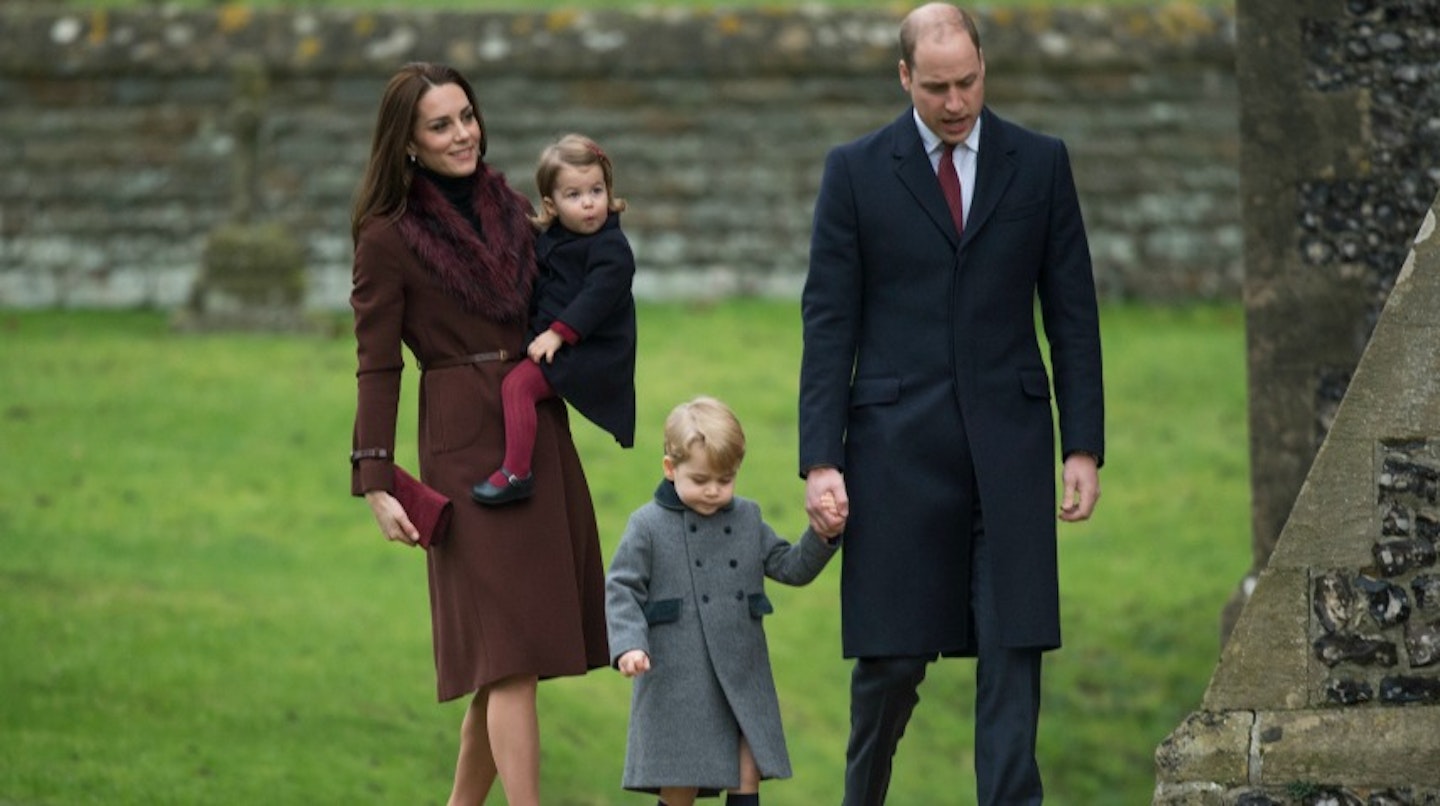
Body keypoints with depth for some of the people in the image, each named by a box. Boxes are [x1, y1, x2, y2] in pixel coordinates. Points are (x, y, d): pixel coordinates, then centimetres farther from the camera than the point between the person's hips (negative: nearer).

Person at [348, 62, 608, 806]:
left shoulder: (511, 210, 11)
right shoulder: (388, 238, -6)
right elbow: (377, 369, -7)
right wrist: (377, 485, -11)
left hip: (542, 436, 6)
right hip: (467, 445, -6)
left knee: (511, 656, 7)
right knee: (511, 651, -12)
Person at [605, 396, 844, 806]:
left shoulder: (747, 519, 11)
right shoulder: (649, 526, -3)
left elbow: (790, 568, 15)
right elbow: (621, 591, -5)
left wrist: (823, 538, -3)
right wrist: (628, 645, -19)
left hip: (743, 680, 4)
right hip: (678, 682, -4)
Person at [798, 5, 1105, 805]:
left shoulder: (1040, 163, 6)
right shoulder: (857, 170, 1)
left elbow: (1073, 313, 7)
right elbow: (828, 324, 0)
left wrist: (1084, 446, 1)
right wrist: (821, 460, -7)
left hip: (1009, 443, 1)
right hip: (897, 446, -1)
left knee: (1013, 651, -5)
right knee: (894, 655, 3)